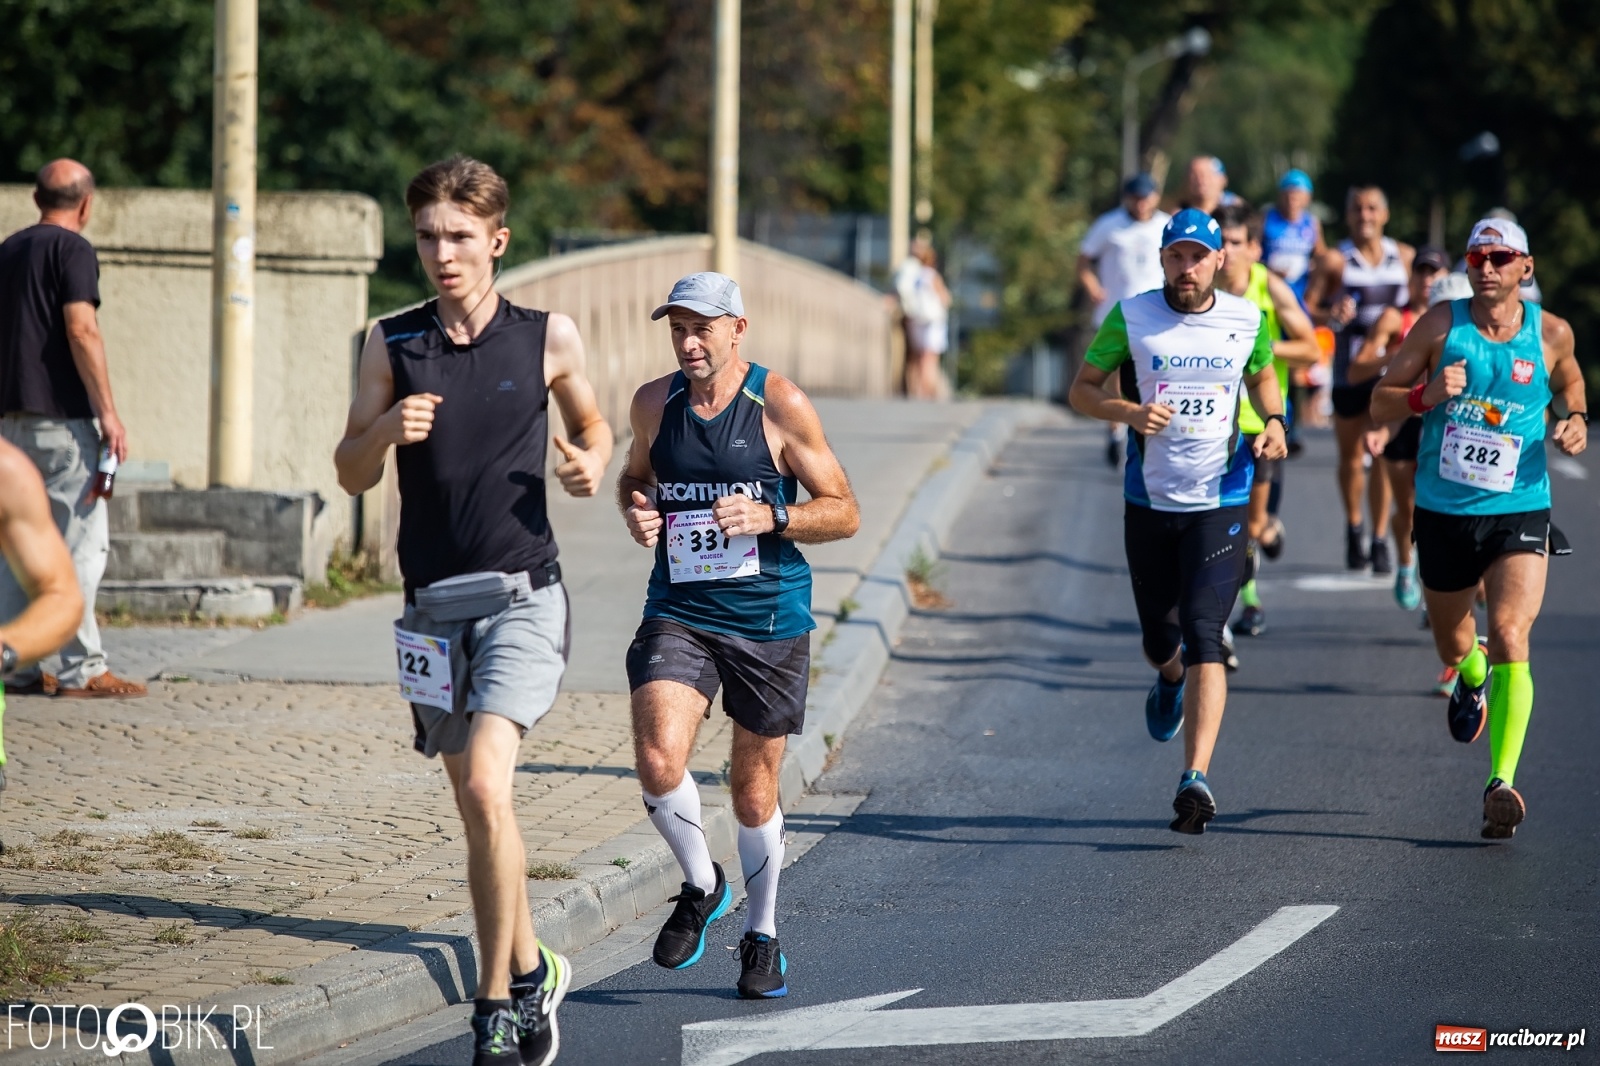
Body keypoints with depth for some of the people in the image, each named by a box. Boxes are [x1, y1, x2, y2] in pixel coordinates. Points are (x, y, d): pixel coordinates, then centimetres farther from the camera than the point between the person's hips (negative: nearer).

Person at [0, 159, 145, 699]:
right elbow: (81, 330, -17)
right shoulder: (72, 249, -7)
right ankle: (83, 670, -9)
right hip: (60, 417, -8)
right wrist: (108, 411, -16)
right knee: (81, 542, -6)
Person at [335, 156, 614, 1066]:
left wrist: (591, 463, -4)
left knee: (486, 788, -21)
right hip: (435, 607, 3)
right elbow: (353, 474, 8)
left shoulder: (548, 339, 1)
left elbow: (592, 423, 18)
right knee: (480, 813, 12)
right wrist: (386, 431, -14)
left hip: (523, 598, -3)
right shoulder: (393, 345, 4)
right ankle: (531, 969, 33)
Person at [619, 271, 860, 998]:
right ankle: (700, 884, 9)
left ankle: (762, 935, 32)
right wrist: (635, 512, 0)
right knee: (658, 762, -20)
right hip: (679, 611, 2)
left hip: (767, 617, -2)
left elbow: (844, 513, -3)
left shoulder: (781, 406, -7)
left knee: (754, 788, 9)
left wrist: (770, 517, -21)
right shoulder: (654, 404, 3)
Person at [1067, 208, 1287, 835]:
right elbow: (1081, 390, 2)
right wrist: (1127, 411, -18)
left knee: (1204, 636, -16)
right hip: (1149, 502, 1)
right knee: (1160, 641, 12)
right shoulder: (1131, 318, -2)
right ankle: (1171, 680, 52)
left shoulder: (1246, 320, 2)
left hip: (1220, 505, -1)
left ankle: (1196, 778, -23)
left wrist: (1273, 422, 1)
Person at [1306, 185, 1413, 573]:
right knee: (1350, 455, 10)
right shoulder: (1335, 260, -2)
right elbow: (1306, 307, -4)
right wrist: (1332, 315, -23)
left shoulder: (1403, 257, 6)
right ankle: (1354, 528, 32)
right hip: (1349, 370, -1)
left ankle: (1380, 541, -3)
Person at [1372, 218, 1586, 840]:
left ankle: (1502, 781, -21)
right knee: (1453, 646, 18)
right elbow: (1380, 403, 0)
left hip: (1520, 514, -2)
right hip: (1444, 514, 2)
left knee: (1510, 638, -20)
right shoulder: (1441, 325, -3)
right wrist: (1429, 395, -19)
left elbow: (1570, 382, 21)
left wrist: (1576, 422, -1)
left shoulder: (1550, 334, -2)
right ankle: (1472, 676, 57)